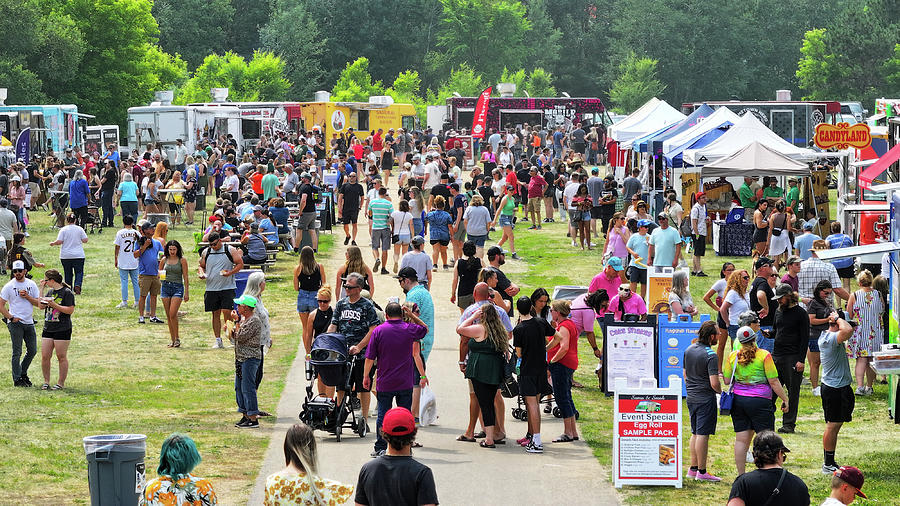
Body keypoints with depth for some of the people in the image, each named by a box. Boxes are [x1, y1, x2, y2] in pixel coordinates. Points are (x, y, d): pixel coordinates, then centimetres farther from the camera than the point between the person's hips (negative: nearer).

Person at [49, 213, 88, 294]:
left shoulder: (63, 230, -4)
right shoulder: (80, 229, 0)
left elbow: (59, 242, -10)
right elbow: (85, 240, -1)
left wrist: (53, 243, 9)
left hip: (66, 256, 0)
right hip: (79, 255, 0)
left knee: (68, 273, 10)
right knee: (79, 272, 3)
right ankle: (77, 285, -23)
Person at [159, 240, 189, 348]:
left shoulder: (182, 260, -1)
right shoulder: (164, 260, 8)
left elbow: (185, 277, 0)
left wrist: (187, 292, -4)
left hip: (177, 287, -4)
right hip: (165, 286, 4)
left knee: (173, 314, -16)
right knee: (168, 315, 4)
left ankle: (177, 338, -6)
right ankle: (172, 339, 11)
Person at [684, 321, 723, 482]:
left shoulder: (688, 350, 6)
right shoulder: (710, 355, -18)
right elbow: (714, 383, -21)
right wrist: (721, 392, -1)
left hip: (691, 397, 8)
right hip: (706, 399, -8)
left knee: (695, 433, 16)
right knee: (703, 434, -4)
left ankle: (693, 469, 20)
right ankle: (701, 472, 0)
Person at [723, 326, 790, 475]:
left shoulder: (733, 356, 3)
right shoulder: (764, 355, -8)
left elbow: (726, 381, 8)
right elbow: (773, 381, -8)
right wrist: (785, 399, 1)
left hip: (738, 400, 4)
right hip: (760, 401, -4)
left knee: (741, 439, 7)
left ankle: (741, 475, 10)